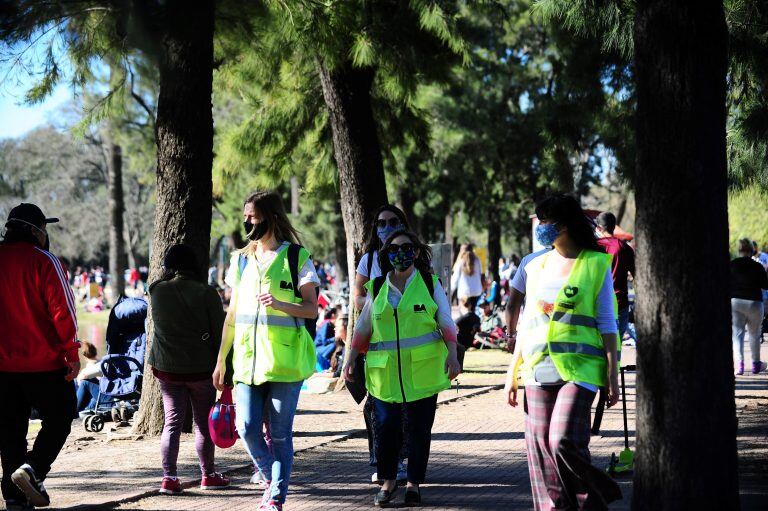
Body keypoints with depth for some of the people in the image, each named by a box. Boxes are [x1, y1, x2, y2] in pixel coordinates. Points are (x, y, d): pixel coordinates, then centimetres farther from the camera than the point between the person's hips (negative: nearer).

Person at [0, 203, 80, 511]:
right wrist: (72, 352, -8)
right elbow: (61, 309, -14)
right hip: (44, 361, -5)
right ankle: (32, 468, -12)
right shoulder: (43, 261, -10)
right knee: (59, 417, 8)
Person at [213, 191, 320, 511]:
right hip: (246, 358, 4)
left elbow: (312, 308, -3)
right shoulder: (241, 260, 14)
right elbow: (232, 313, 18)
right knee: (247, 428, -4)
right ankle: (272, 478, 19)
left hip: (284, 360, -4)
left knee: (280, 433, -1)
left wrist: (279, 304, -20)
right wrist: (221, 359, 18)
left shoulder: (296, 257, -1)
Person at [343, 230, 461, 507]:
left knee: (419, 428, 2)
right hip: (385, 371, 1)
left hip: (423, 369, -1)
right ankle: (388, 482, 14)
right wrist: (351, 358, 8)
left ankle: (414, 484, 14)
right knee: (385, 426, -4)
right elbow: (363, 327, 16)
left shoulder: (430, 284, 5)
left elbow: (446, 323, 2)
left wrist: (452, 354, -10)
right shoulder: (377, 288, 11)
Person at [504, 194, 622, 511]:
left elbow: (607, 324, 0)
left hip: (579, 369, -5)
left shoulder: (596, 265, 1)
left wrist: (612, 374, -5)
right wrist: (512, 372, 15)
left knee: (564, 443, -16)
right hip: (538, 368, 5)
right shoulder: (536, 266, 15)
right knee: (541, 448, 0)